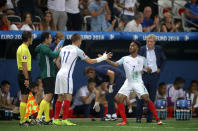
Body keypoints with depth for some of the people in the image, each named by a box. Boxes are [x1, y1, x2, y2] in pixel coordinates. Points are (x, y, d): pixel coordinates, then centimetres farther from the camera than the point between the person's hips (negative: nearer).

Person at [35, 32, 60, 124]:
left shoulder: (40, 49, 19)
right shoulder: (44, 47, -11)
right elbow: (53, 55, -21)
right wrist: (59, 51, -2)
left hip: (45, 75, 10)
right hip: (48, 75, -10)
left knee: (48, 97, 9)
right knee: (48, 96, -15)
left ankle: (47, 119, 8)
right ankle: (39, 117, -22)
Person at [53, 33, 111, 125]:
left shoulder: (64, 48, 16)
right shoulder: (77, 50, -3)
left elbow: (57, 61, 24)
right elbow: (90, 61, 2)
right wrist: (103, 58, 11)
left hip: (59, 74, 8)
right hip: (66, 75, -8)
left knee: (60, 97, 11)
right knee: (68, 97, -9)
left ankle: (56, 119, 8)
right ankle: (64, 119, -15)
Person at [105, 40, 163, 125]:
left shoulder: (142, 59, 2)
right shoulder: (125, 59, 4)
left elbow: (148, 70, 5)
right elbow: (115, 64, -8)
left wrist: (148, 69, -19)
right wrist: (107, 60, -24)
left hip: (138, 83, -3)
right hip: (128, 82, 3)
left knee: (146, 98, -16)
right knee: (120, 98, -13)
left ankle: (157, 119, -6)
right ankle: (124, 121, -4)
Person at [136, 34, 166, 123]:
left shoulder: (158, 49, 4)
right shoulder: (142, 49, -1)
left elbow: (163, 59, 19)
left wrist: (160, 68, 10)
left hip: (154, 75, 1)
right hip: (144, 75, -1)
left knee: (152, 97, 2)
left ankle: (149, 117, 7)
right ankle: (138, 117, 2)